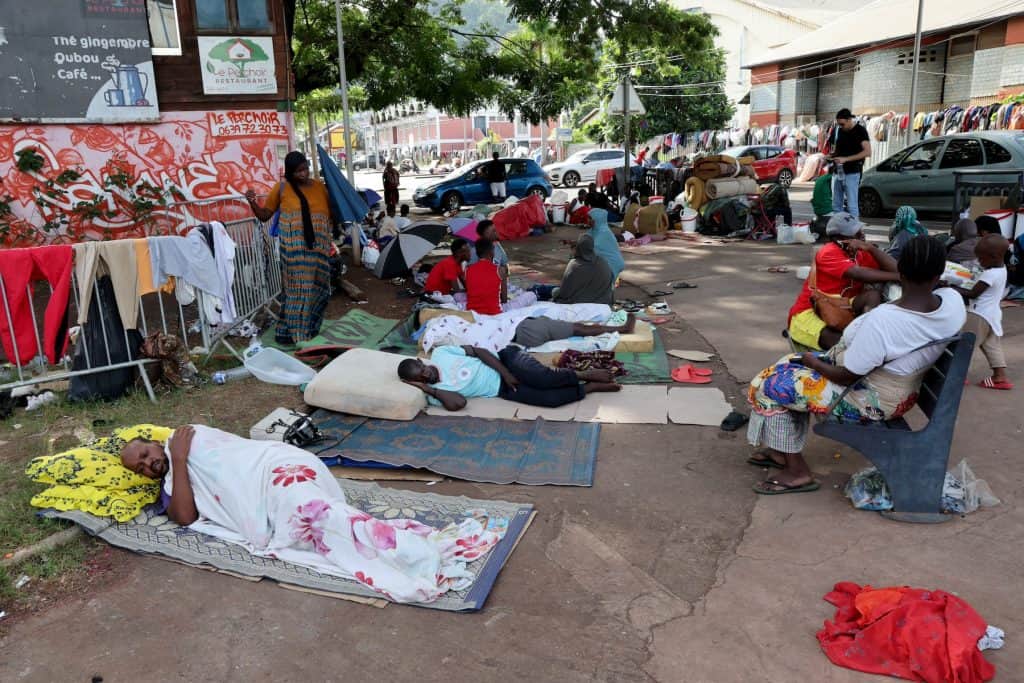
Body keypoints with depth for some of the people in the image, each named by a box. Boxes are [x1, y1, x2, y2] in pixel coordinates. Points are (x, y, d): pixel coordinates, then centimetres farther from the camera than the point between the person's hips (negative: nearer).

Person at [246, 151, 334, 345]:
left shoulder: (320, 187, 9)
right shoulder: (282, 188, 2)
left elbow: (332, 215, 18)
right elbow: (264, 215, 7)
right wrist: (252, 203, -9)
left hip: (318, 247, 4)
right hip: (294, 249, -4)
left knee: (317, 287, 9)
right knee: (296, 287, -5)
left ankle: (310, 328, 25)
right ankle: (287, 331, 4)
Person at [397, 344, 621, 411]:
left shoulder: (439, 353, -2)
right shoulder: (435, 394, -4)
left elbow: (478, 351, -1)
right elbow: (459, 403, -23)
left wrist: (505, 372, -11)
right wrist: (427, 389, -21)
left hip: (504, 359, 1)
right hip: (503, 390, -1)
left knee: (543, 378, -27)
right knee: (549, 399, -22)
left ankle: (582, 374, -1)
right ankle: (590, 387, -2)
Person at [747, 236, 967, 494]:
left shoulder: (881, 321, -36)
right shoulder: (954, 302, -15)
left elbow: (846, 377, -23)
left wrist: (813, 362, -4)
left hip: (870, 401, -8)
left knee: (769, 385, 1)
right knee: (794, 370, 20)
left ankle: (797, 471, 11)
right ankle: (785, 451, 28)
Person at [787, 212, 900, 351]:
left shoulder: (861, 253, 4)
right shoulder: (828, 253, -16)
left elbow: (894, 269, -9)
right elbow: (858, 274, -30)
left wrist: (871, 248, -20)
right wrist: (897, 277, -28)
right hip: (809, 313, -6)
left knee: (873, 295, -21)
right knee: (840, 342, -35)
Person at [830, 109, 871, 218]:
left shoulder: (860, 131, -7)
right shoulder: (839, 130, 12)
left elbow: (867, 152, -15)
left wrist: (845, 159, -19)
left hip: (851, 173, -7)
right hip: (838, 172, 7)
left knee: (851, 205, -7)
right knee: (836, 205, 10)